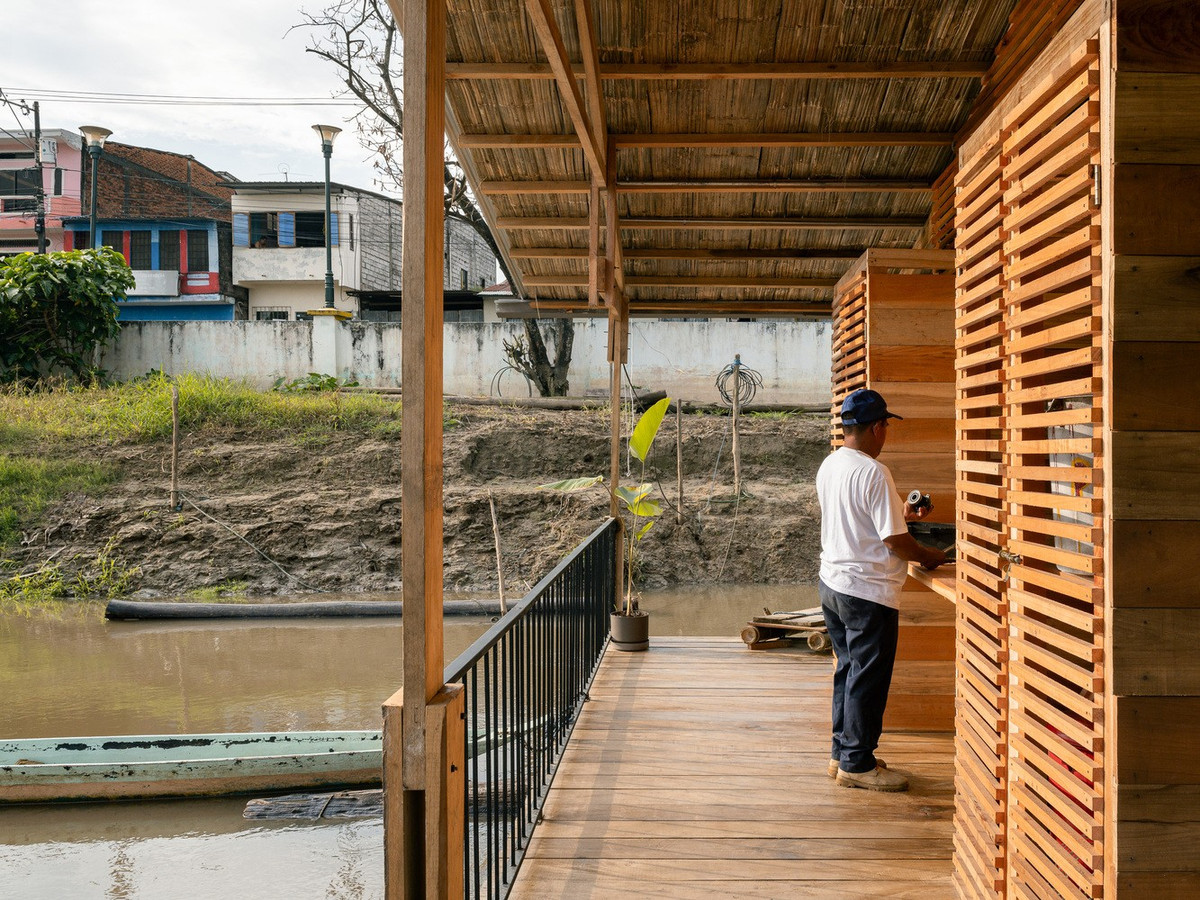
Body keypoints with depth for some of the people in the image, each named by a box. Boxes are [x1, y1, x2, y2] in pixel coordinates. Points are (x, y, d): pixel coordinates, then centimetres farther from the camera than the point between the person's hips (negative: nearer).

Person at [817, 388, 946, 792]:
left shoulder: (829, 466, 8)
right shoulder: (873, 473, -20)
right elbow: (894, 540, -18)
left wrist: (902, 513, 23)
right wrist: (928, 557, 0)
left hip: (831, 583, 9)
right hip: (867, 592, -9)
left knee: (849, 671, 18)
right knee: (868, 679, 1)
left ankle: (842, 753, 26)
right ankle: (857, 764, 8)